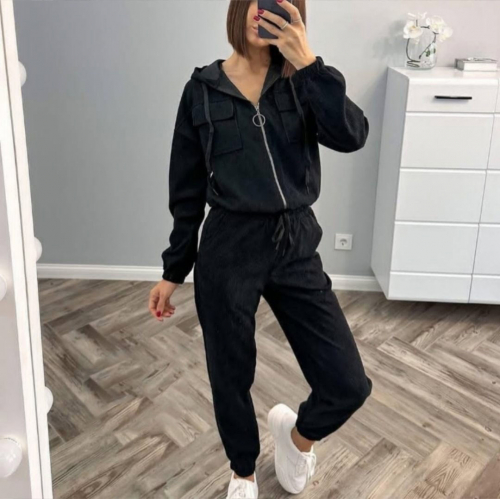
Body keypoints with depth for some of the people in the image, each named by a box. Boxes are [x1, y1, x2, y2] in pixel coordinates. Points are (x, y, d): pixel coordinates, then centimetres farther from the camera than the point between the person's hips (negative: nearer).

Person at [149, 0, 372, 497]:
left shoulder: (300, 80, 3)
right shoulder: (203, 89, 0)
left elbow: (350, 136, -16)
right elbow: (187, 189, 4)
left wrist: (307, 61, -20)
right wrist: (173, 271, 8)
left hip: (296, 246, 1)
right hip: (228, 250, -1)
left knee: (349, 384, 0)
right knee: (230, 378, 13)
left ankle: (297, 433, 35)